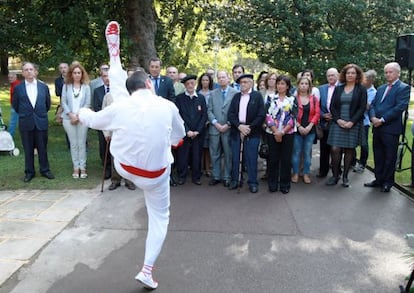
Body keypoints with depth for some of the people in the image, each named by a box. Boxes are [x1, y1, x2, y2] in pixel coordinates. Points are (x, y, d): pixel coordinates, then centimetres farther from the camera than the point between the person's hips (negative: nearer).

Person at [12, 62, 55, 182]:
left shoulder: (44, 86, 2)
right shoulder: (18, 88, 0)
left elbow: (48, 103, 12)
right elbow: (15, 105, 10)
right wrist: (24, 115, 14)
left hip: (41, 122, 0)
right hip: (25, 123, 0)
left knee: (43, 148, 8)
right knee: (28, 149, 8)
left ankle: (45, 170, 20)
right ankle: (29, 172, 19)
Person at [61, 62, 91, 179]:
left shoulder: (86, 86, 3)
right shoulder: (66, 86, 7)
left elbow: (87, 103, -1)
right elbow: (64, 102, 2)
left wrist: (78, 115, -9)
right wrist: (71, 115, -9)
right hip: (69, 118, 1)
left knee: (82, 143, 0)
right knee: (73, 144, 4)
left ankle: (83, 168, 6)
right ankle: (76, 168, 11)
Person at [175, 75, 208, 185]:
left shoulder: (201, 98, 6)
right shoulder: (179, 98, 1)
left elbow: (204, 115, 3)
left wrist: (197, 131, -6)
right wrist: (187, 130, -10)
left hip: (198, 133, 1)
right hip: (184, 132, -1)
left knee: (197, 155, 6)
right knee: (182, 155, 2)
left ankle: (196, 177, 18)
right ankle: (181, 176, 16)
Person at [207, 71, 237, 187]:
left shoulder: (235, 93, -1)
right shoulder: (213, 93, 10)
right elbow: (209, 111, 6)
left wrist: (228, 125, -11)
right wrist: (216, 123, -7)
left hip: (229, 129, -3)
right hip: (214, 128, 3)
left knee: (228, 155, 5)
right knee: (214, 154, 8)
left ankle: (227, 177, 16)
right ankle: (216, 176, 19)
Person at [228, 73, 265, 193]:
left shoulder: (257, 96, 1)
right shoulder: (236, 96, 12)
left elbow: (261, 115, -6)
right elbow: (230, 114, 4)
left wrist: (249, 127, -13)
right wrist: (239, 126, -10)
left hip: (252, 132, -3)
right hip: (236, 132, 4)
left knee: (251, 159, 0)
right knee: (235, 157, 8)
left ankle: (252, 182, 10)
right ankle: (235, 180, 19)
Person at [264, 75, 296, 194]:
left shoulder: (292, 100, 5)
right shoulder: (271, 98, 6)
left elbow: (293, 118, -2)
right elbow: (268, 116, -2)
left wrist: (282, 132, -11)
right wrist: (276, 132, -11)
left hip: (287, 134, 0)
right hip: (272, 133, 0)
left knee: (286, 159, 3)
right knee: (273, 159, 3)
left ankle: (285, 184, 14)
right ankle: (272, 184, 15)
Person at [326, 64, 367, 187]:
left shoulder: (361, 89, 3)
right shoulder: (338, 89, 11)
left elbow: (362, 108, -3)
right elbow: (332, 106, 7)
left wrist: (352, 122, -14)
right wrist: (338, 120, -9)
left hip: (353, 125, -1)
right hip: (338, 123, 2)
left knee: (349, 150, 3)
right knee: (335, 149, -6)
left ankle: (345, 176, 13)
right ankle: (335, 175, 7)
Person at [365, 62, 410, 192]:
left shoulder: (403, 88, -4)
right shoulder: (381, 88, 18)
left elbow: (400, 107, -15)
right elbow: (372, 105, 12)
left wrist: (382, 120, -17)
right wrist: (373, 117, -8)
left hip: (391, 128, -6)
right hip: (377, 128, 6)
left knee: (390, 157, 3)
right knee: (378, 156, 13)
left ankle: (388, 182, 14)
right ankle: (379, 179, 24)